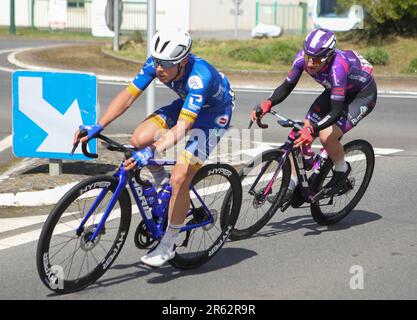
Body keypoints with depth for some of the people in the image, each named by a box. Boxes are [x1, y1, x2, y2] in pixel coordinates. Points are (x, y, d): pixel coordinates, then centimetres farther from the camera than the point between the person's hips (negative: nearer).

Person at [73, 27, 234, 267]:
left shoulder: (199, 77, -39)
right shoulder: (157, 63, -21)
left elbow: (182, 128, -45)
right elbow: (128, 96, -17)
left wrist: (151, 152, -56)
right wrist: (97, 127, -27)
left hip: (214, 114, -7)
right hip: (186, 104, 7)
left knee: (179, 179, -18)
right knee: (140, 139, -17)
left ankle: (168, 245, -1)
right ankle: (163, 185, 11)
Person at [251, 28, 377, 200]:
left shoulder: (337, 67, -40)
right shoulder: (303, 57, -23)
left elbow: (336, 111, -40)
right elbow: (286, 87, -13)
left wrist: (312, 129, -53)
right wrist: (267, 104, -31)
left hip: (363, 94, -7)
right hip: (335, 91, 7)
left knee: (327, 135, -24)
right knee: (303, 132, -7)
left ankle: (342, 170, 5)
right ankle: (292, 185, 4)